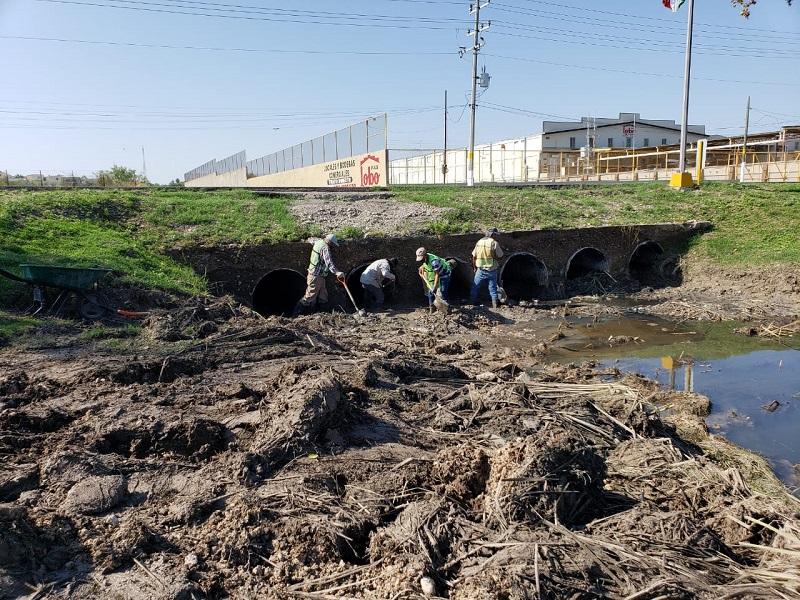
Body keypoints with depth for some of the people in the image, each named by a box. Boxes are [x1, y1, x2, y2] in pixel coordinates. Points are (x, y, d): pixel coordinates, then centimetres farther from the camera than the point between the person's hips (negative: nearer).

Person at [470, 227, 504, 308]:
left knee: (475, 287, 16)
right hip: (492, 270, -2)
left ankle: (472, 303, 23)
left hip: (481, 270, 2)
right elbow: (500, 256, -8)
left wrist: (474, 267, 14)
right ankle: (495, 306, 12)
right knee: (493, 289, 9)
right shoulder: (494, 243, -13)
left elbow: (474, 256, 4)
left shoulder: (479, 242, 0)